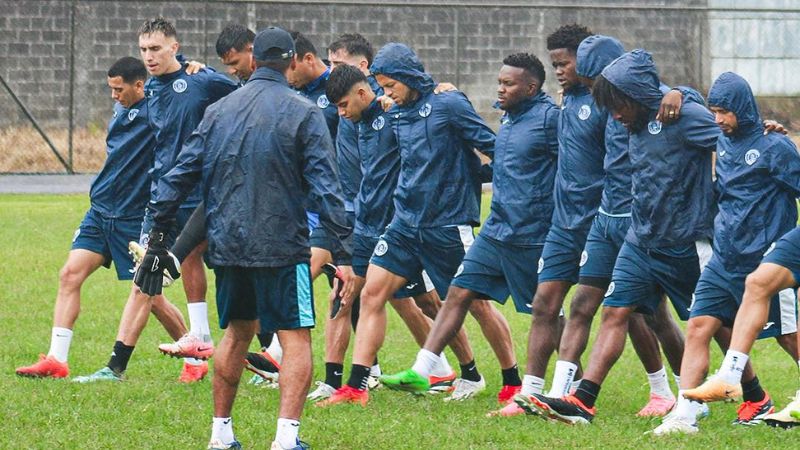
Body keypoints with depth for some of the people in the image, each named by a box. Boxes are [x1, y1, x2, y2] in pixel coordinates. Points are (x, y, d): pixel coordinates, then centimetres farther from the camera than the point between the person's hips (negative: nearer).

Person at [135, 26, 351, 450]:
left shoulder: (218, 111, 8)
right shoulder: (303, 114, -4)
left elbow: (180, 175, 9)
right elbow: (325, 185, -10)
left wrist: (158, 235, 15)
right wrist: (343, 251, -11)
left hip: (226, 244, 5)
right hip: (282, 247, -5)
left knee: (237, 332, 20)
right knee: (296, 338, -1)